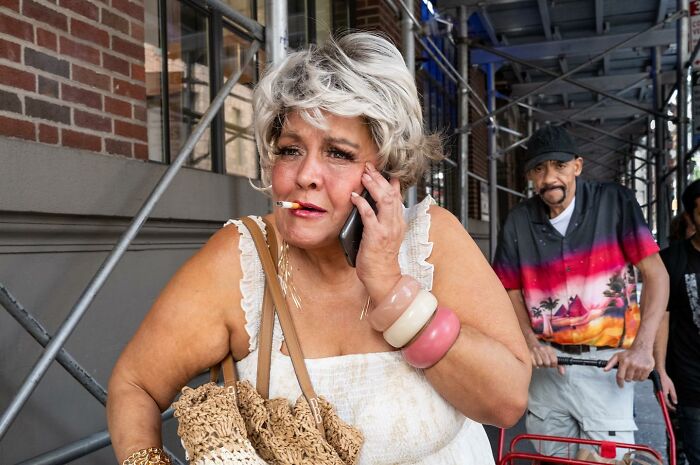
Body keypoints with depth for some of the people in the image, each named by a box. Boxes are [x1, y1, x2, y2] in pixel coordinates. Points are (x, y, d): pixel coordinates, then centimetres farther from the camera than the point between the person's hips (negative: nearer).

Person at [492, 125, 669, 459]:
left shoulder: (614, 202, -6)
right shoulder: (519, 222, 1)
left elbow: (656, 274, -7)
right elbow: (511, 290, 8)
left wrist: (642, 346, -17)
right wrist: (529, 340, -8)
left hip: (606, 364, -2)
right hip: (548, 362, 3)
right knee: (551, 456, 14)